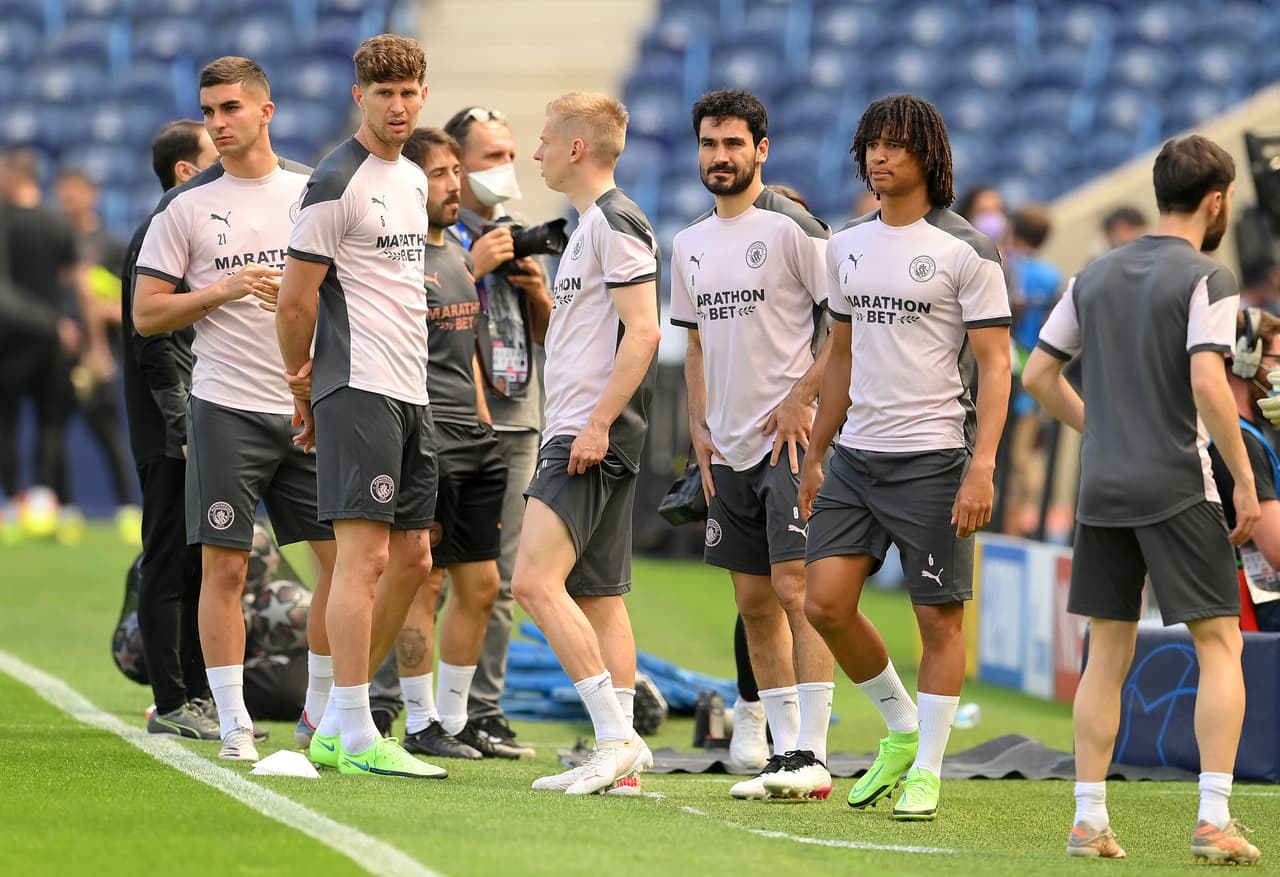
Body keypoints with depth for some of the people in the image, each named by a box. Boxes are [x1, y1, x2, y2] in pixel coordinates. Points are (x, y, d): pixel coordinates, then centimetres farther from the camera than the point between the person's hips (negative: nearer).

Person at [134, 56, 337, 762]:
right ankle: (233, 724, 2)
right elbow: (146, 313, 0)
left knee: (344, 559, 3)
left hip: (308, 406, 3)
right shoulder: (186, 207, 1)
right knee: (224, 567, -4)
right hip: (227, 407, -3)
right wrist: (224, 290, -13)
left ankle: (323, 711, 16)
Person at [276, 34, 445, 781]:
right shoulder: (338, 183, -10)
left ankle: (333, 727, 17)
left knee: (412, 559, 10)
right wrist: (305, 393, 0)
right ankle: (356, 738, -10)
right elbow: (295, 301, -9)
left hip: (411, 393, 9)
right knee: (365, 555, -11)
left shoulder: (413, 180, 17)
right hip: (359, 390, -9)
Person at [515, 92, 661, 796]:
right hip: (577, 434, 11)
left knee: (535, 581, -17)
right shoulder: (592, 224, 20)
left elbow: (642, 332, -19)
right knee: (597, 594, 7)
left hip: (593, 437, -11)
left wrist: (597, 423, -22)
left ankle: (616, 737, -18)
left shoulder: (616, 222, -11)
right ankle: (619, 759, 6)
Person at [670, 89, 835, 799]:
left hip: (791, 437, -7)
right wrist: (699, 427, 13)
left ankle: (811, 755, -15)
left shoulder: (792, 227, -7)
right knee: (753, 602, 8)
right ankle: (783, 751, 14)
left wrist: (800, 400, -14)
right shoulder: (690, 245, 14)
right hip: (729, 446, 7)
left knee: (796, 587, -14)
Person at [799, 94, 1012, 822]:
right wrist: (815, 454, 18)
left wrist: (982, 466, -18)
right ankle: (901, 731, 18)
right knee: (826, 604, -1)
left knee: (938, 617, -1)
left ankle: (926, 770, 7)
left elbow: (996, 365, -9)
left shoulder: (965, 251, -6)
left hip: (933, 457, -6)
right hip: (856, 455, 6)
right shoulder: (847, 246, 12)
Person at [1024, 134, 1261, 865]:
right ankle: (1215, 821, -8)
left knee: (1108, 653, 11)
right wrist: (1246, 480, -13)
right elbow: (1208, 383, -19)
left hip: (1103, 490, 6)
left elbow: (1038, 375, 14)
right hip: (1178, 488, -6)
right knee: (1220, 644, 0)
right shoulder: (1206, 278, -8)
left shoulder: (1097, 276, 12)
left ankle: (1090, 820, 7)